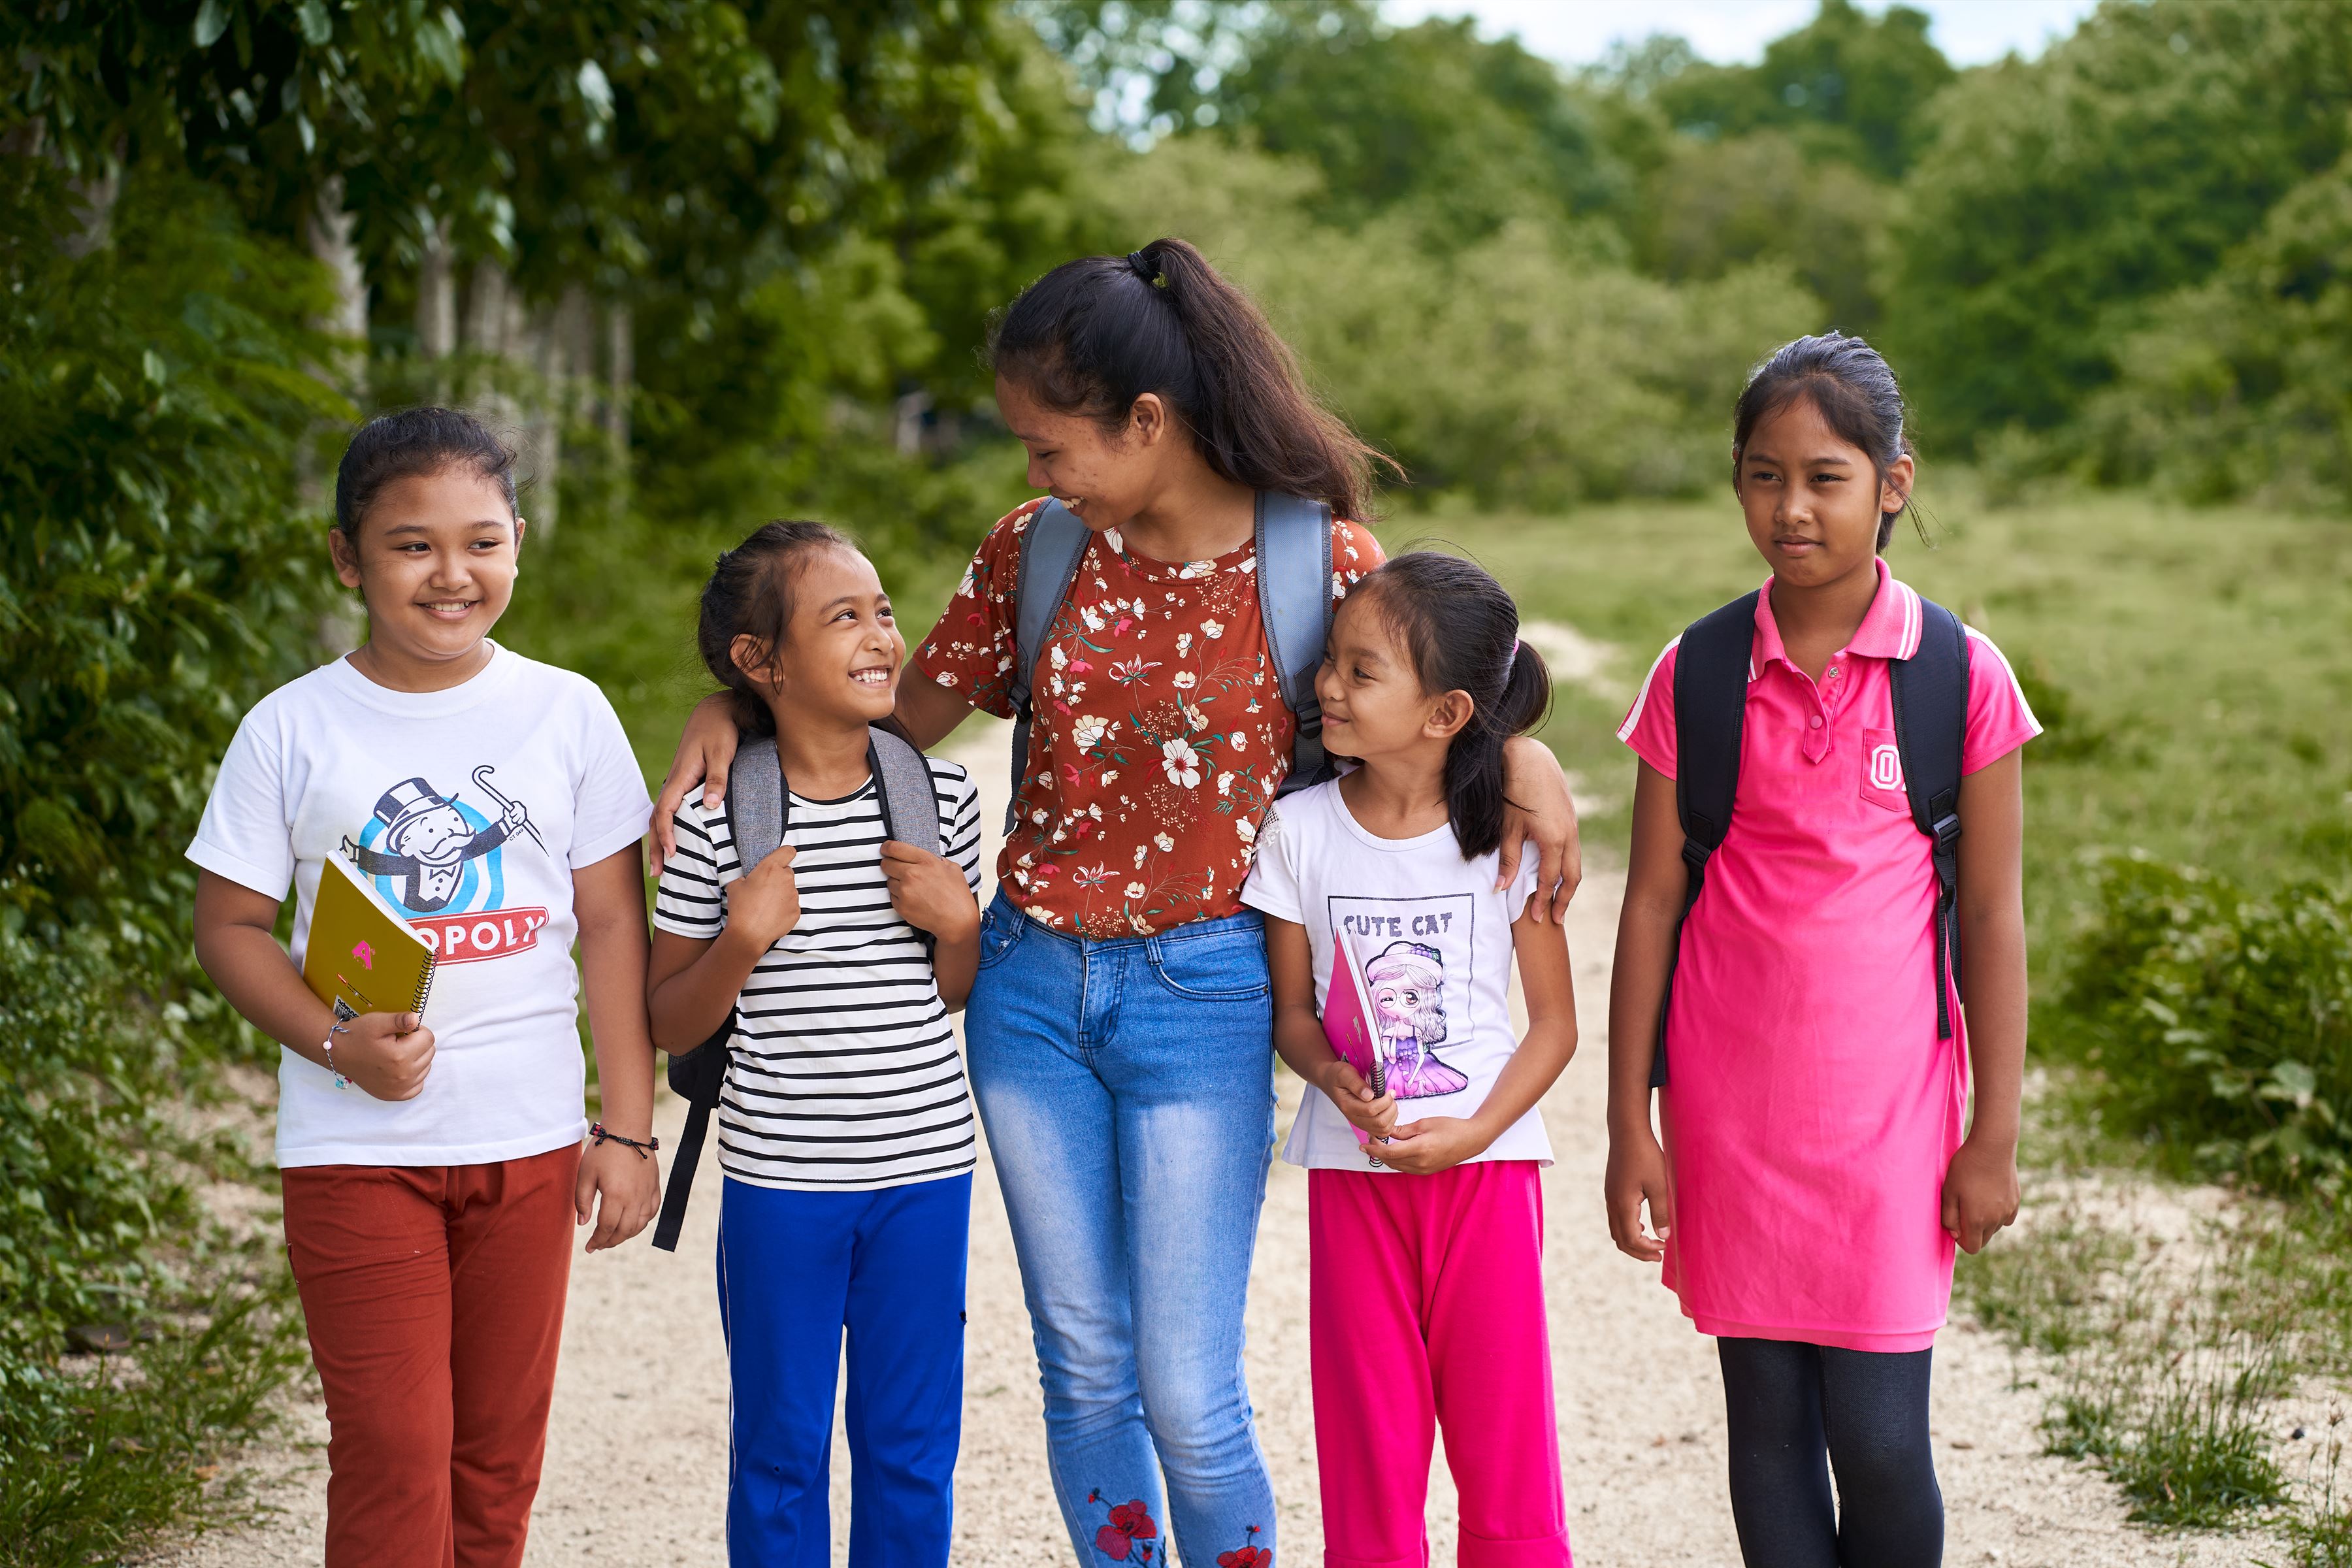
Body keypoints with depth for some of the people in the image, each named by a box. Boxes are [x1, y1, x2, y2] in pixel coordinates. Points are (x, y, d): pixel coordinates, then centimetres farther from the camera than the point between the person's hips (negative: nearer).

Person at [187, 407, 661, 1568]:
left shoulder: (568, 714, 1)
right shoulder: (291, 730, -4)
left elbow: (612, 924, 4)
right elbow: (228, 925, 0)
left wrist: (627, 1131, 2)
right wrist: (335, 1040, -18)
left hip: (526, 1139, 2)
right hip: (356, 1147, -2)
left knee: (496, 1452, 11)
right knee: (392, 1454, -4)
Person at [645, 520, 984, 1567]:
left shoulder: (942, 799, 1)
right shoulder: (718, 821, -8)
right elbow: (669, 1026, -1)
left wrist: (957, 921, -8)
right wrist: (743, 942, -18)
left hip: (926, 1169, 2)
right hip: (780, 1178, -2)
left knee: (913, 1444, 12)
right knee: (780, 1448, 10)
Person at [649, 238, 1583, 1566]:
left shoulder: (1322, 558, -8)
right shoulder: (1038, 550, 1)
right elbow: (907, 712, 12)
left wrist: (1521, 755, -16)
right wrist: (738, 705, -2)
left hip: (1200, 993, -3)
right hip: (1031, 982, 4)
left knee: (1189, 1396, -3)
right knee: (1084, 1369, 11)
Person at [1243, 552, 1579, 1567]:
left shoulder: (1504, 831, -5)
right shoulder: (1299, 830, -1)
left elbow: (1554, 1022, -1)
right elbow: (1292, 1011, 4)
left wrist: (1476, 1131, -14)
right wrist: (1336, 1079, -17)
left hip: (1486, 1165, -1)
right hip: (1352, 1170, 1)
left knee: (1504, 1441, 2)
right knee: (1370, 1453, 6)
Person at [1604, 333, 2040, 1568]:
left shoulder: (1961, 676, -5)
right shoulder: (1698, 674, -1)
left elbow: (1991, 916, -1)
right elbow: (1651, 901, 2)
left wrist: (1995, 1136, -1)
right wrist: (1630, 1127, 1)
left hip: (1888, 1098, -1)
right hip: (1731, 1105, 2)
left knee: (1880, 1439, -2)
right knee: (1767, 1422, 7)